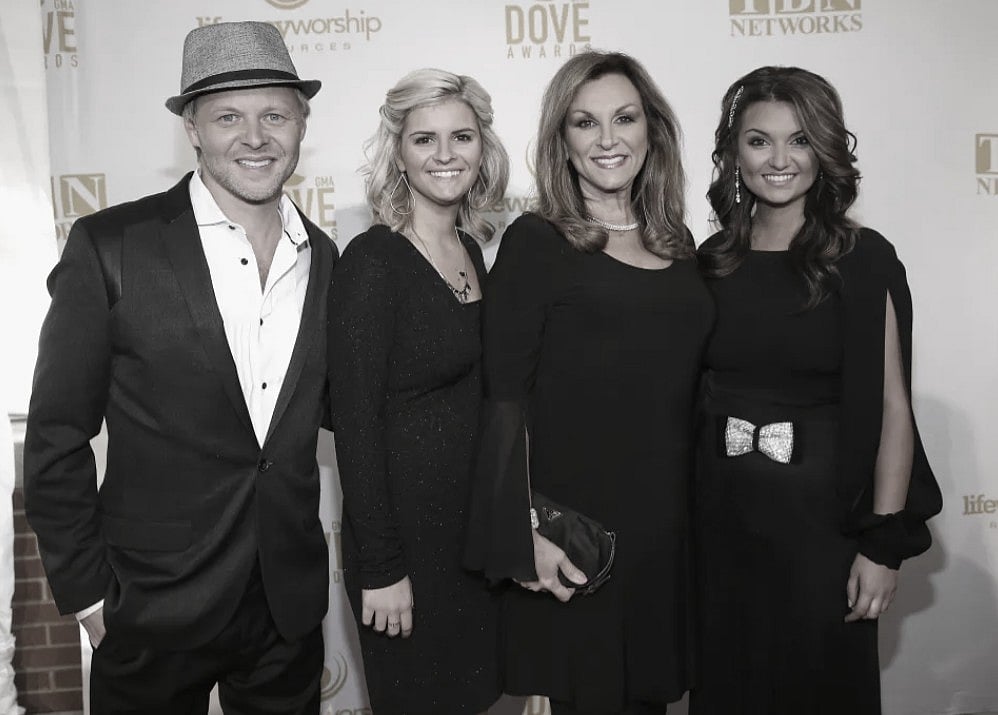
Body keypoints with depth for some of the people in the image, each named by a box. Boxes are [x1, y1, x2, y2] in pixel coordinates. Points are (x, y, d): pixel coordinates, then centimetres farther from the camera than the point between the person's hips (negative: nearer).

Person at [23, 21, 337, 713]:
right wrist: (88, 595, -7)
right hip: (157, 608, -3)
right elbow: (57, 438, -7)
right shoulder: (110, 247, -11)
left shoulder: (323, 257, 2)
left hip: (291, 605, 4)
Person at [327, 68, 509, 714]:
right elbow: (355, 422, -17)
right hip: (406, 529, -7)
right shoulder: (372, 260, -16)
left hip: (477, 520, 7)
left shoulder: (471, 249, 6)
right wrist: (379, 567, -17)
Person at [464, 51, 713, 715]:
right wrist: (525, 534, -16)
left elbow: (685, 387, 14)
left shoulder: (677, 242, 9)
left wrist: (698, 507, 10)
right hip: (574, 526, -5)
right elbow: (506, 399, -11)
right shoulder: (535, 243, -8)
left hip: (667, 520, 5)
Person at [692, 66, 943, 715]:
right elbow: (692, 397, 7)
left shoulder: (863, 259, -7)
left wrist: (884, 544, -13)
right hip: (721, 515, 3)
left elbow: (893, 406, -9)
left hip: (821, 513, -3)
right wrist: (686, 512, 4)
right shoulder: (711, 261, 4)